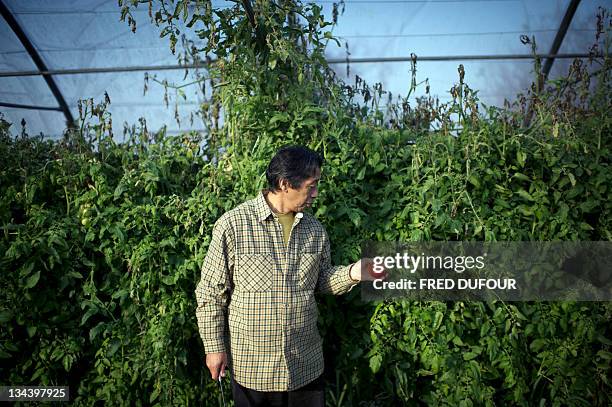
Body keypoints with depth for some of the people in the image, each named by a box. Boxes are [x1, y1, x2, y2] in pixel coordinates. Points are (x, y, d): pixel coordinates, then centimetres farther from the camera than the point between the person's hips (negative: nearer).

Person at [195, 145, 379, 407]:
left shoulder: (315, 229, 2)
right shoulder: (232, 225, -14)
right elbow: (210, 292, -8)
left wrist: (352, 273, -7)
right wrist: (214, 347, -6)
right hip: (251, 367, -4)